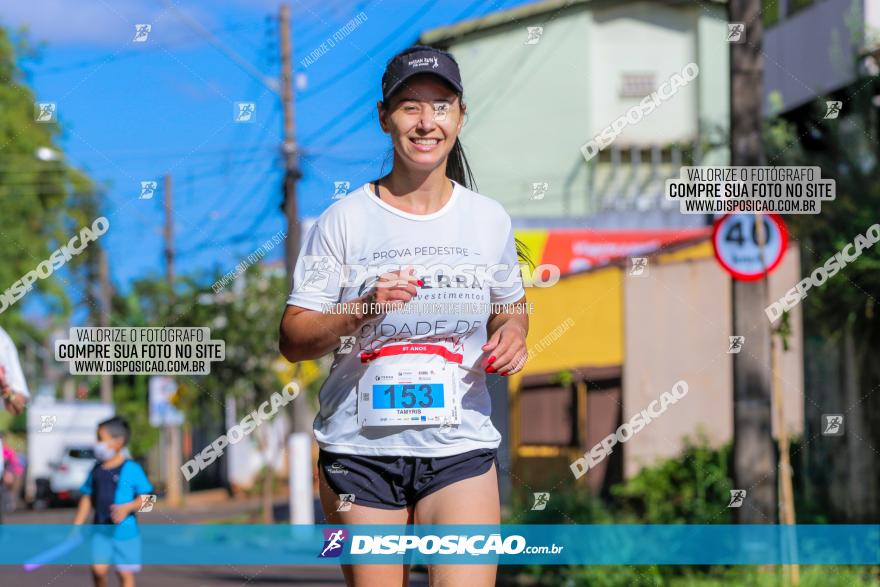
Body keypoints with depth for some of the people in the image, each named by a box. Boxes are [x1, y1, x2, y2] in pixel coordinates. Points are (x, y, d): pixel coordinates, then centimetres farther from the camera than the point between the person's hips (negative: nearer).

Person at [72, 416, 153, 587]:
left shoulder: (132, 469, -8)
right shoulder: (96, 470, 7)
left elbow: (145, 496, -8)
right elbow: (87, 498, 12)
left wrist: (127, 508, -24)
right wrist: (76, 527, 10)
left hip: (125, 531, -3)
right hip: (101, 530, 3)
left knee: (125, 573, 5)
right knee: (98, 568, -9)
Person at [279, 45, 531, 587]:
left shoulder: (489, 219, 6)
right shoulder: (344, 220, -1)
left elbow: (509, 305, 22)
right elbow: (292, 340, -3)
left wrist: (512, 332, -1)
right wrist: (361, 310, -20)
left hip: (462, 446, 1)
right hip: (360, 449, -1)